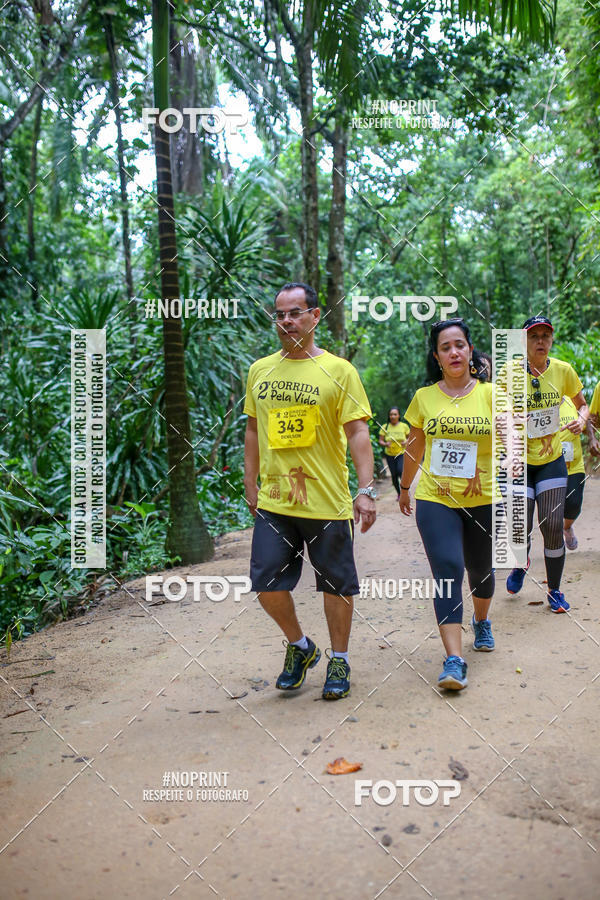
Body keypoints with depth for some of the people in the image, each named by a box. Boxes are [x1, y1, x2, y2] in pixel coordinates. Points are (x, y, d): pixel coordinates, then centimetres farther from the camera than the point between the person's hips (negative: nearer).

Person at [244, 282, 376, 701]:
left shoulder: (339, 370, -3)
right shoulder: (260, 371, 9)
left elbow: (358, 433, -7)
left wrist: (366, 490, -15)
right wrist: (250, 485, 14)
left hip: (328, 501, -3)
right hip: (273, 501, 4)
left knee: (336, 585, 7)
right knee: (267, 582, 2)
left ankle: (339, 661, 27)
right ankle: (300, 646, 27)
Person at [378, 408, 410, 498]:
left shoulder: (404, 426, -2)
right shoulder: (385, 427, -3)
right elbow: (380, 441, 2)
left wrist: (406, 442, -10)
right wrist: (385, 444, -19)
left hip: (402, 453, -1)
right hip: (390, 454, 1)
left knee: (400, 471, -21)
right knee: (394, 475, 4)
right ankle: (399, 493, 23)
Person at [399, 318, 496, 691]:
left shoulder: (490, 393, 0)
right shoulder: (424, 397, 2)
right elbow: (415, 447, 15)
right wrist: (405, 488, 24)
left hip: (484, 499, 1)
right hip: (436, 499, -1)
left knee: (480, 569, 17)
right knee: (447, 571, -12)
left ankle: (482, 621, 48)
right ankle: (454, 660, -11)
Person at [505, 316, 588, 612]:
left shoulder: (563, 370, -4)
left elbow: (582, 404, 11)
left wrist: (581, 419, -11)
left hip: (552, 460, 1)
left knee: (553, 526, -6)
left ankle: (554, 590, 15)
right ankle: (520, 565, 36)